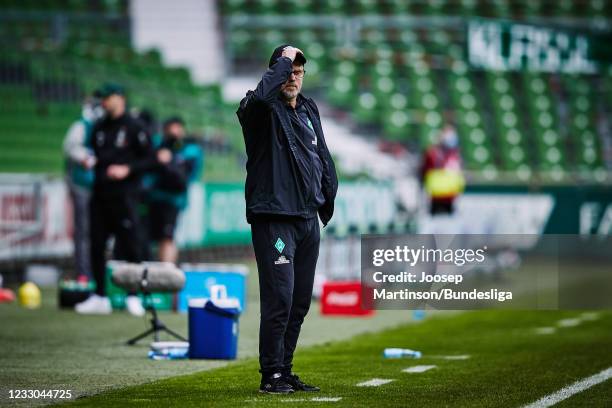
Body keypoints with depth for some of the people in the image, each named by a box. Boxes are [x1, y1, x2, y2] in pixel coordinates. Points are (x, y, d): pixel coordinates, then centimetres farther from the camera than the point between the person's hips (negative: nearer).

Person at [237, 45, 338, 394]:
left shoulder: (309, 109, 17)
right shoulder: (262, 109, -7)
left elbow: (322, 155, 23)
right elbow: (261, 95, -32)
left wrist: (328, 195, 13)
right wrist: (283, 60, -19)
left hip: (308, 220, 8)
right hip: (273, 218, -8)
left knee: (300, 302, 11)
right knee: (279, 299, -12)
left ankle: (285, 371, 20)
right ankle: (271, 376, -6)